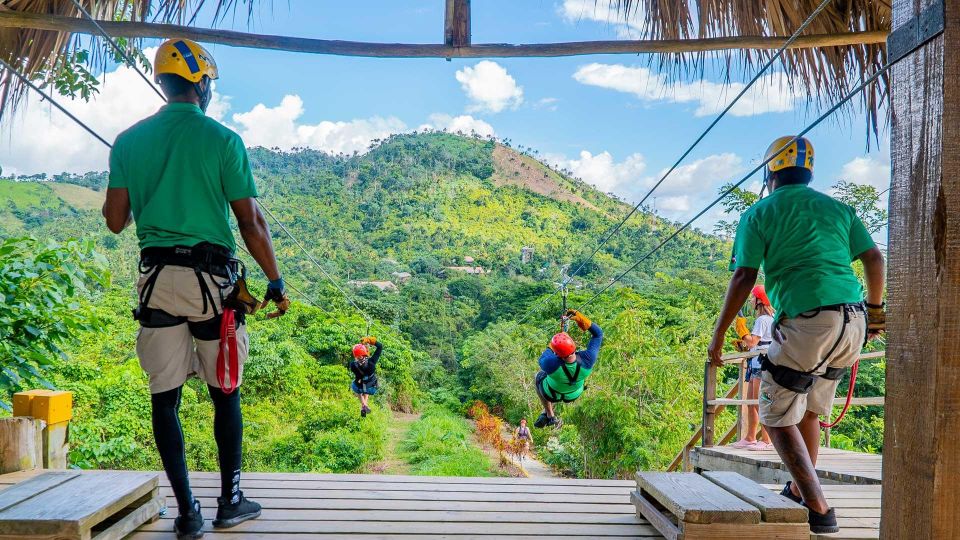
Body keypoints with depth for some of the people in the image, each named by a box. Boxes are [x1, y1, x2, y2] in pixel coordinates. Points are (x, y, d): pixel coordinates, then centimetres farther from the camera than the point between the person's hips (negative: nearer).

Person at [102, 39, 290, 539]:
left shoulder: (129, 141, 6)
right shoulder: (223, 139, -3)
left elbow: (115, 220, 7)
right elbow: (251, 222, -5)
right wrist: (275, 281, 4)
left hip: (157, 280, 3)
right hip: (211, 279, -2)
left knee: (164, 397, 8)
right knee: (225, 392, 11)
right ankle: (231, 499, 21)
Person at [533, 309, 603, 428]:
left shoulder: (552, 364, -44)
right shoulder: (587, 359, -38)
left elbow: (542, 359, -17)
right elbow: (598, 334, -22)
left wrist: (551, 347, -4)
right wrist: (581, 318, -28)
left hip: (552, 394, -3)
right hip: (575, 394, 3)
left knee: (538, 377, 30)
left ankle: (550, 416, 34)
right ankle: (547, 413, 44)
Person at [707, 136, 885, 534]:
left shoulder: (760, 214, 3)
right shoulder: (837, 208, 17)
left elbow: (743, 279, -4)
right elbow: (874, 258, 12)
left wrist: (718, 336, 0)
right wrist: (875, 308, 28)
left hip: (805, 324, -6)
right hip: (853, 324, 6)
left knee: (778, 418, 5)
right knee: (810, 410, 23)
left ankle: (818, 509, -4)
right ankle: (799, 492, 33)